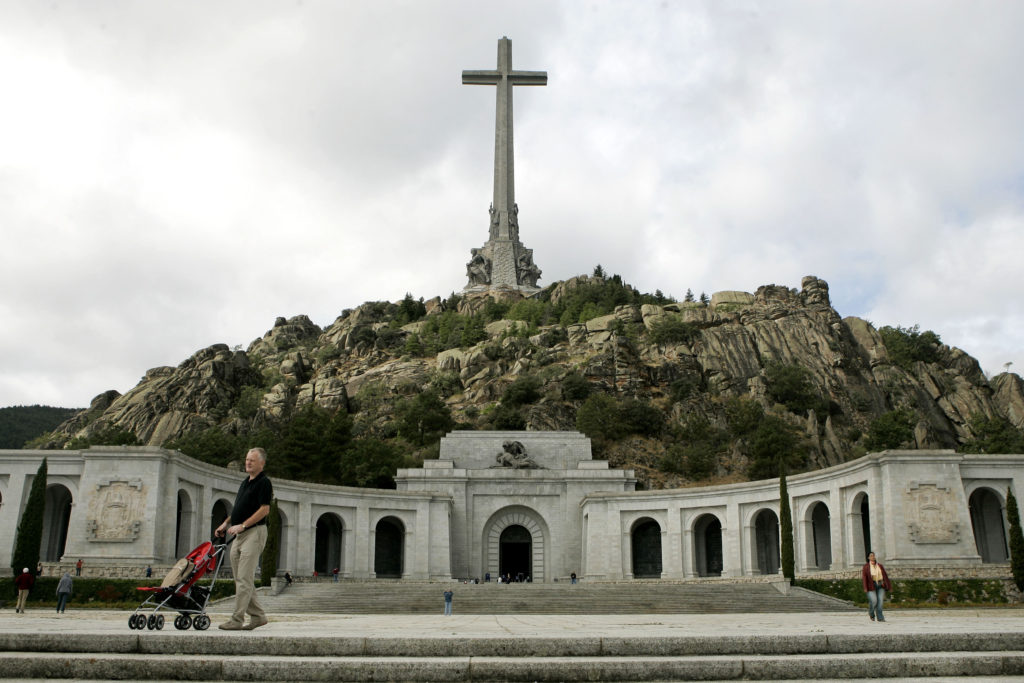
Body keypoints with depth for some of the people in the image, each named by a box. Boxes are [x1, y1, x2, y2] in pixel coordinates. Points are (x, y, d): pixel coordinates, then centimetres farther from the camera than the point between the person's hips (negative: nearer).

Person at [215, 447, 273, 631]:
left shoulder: (264, 482, -9)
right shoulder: (245, 482, 19)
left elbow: (264, 509, -17)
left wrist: (242, 525, -20)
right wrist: (226, 523, 15)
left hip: (255, 532, -10)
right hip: (239, 535, 10)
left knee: (244, 578, -10)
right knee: (240, 579, 9)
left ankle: (237, 620, -7)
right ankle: (257, 615, 16)